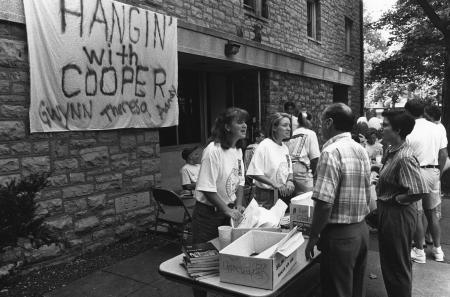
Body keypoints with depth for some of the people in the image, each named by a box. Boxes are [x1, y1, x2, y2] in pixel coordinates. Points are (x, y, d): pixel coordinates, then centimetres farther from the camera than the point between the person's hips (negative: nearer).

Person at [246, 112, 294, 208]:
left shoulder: (285, 147, 9)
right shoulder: (264, 146, -14)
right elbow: (254, 173, -19)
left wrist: (290, 181, -3)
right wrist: (275, 184, -23)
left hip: (283, 193, 7)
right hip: (266, 195, -6)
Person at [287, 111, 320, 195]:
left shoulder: (292, 134, 13)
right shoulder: (310, 134, 0)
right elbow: (315, 157, -6)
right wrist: (313, 172, 5)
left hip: (288, 168, 6)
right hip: (302, 168, -6)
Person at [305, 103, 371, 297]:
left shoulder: (331, 152, -19)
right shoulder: (361, 151, 8)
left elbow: (324, 203, -23)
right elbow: (366, 196, 14)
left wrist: (313, 238, -13)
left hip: (340, 235, -8)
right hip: (362, 230, 8)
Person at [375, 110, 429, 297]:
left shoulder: (405, 158, -24)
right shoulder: (391, 151, 4)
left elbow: (419, 191, -29)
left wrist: (395, 199, -17)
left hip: (398, 215, -10)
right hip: (388, 212, 10)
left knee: (398, 266, 9)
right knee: (389, 262, 25)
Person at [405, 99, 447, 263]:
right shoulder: (436, 129, 4)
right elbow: (444, 154, 7)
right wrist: (438, 172, 17)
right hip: (433, 172, 6)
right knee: (432, 213, 18)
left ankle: (419, 252, 16)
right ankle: (437, 249, 28)